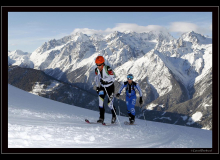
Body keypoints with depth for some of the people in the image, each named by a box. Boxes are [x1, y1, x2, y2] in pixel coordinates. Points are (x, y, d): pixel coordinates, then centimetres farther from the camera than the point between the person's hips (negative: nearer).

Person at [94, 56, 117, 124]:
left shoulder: (107, 69, -23)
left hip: (110, 87, -4)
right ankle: (101, 117, -13)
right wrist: (97, 86, 6)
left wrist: (105, 80, -34)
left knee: (110, 104, -4)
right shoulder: (96, 70, -4)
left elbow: (113, 78, -24)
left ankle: (114, 116, 25)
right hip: (102, 87, 5)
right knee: (100, 100, -18)